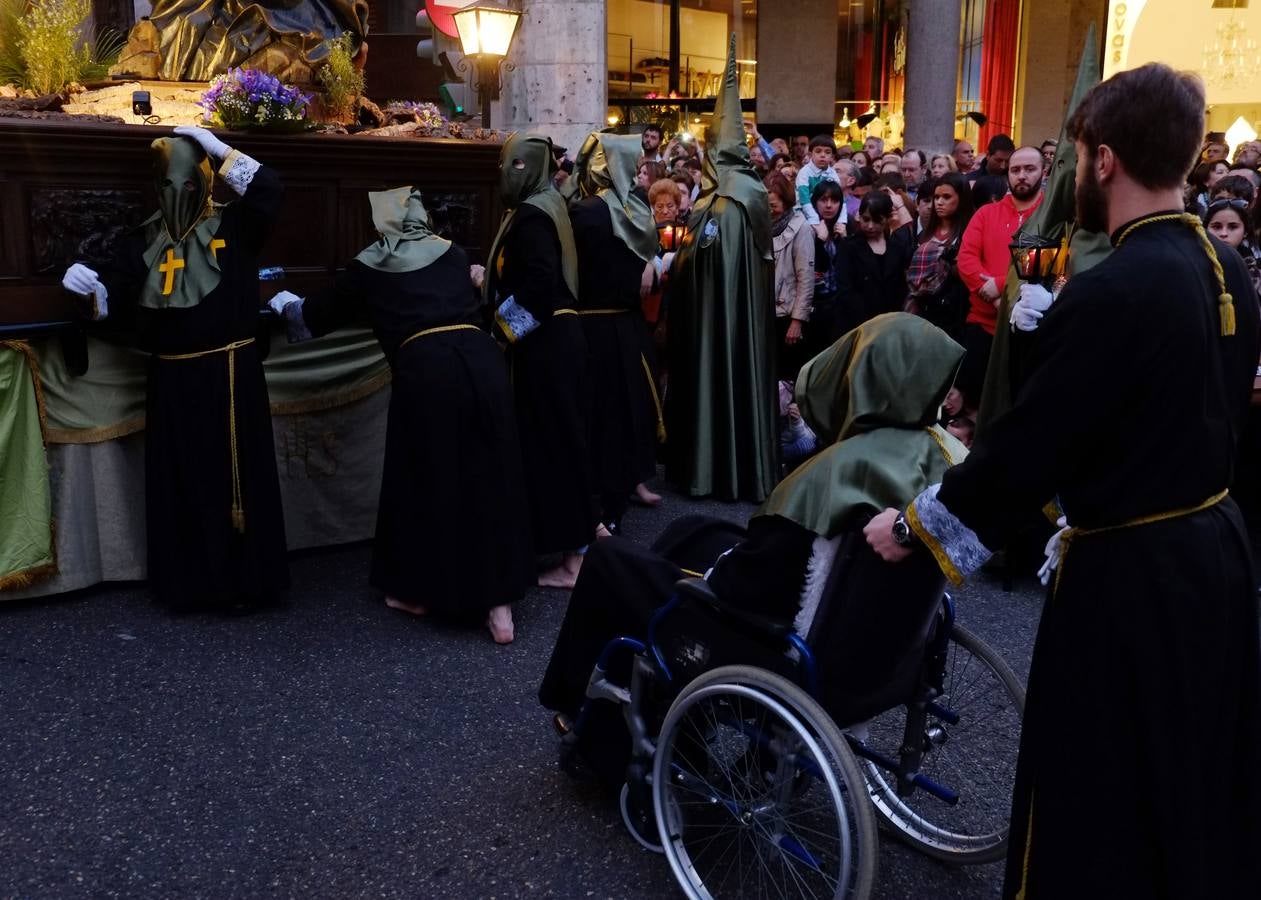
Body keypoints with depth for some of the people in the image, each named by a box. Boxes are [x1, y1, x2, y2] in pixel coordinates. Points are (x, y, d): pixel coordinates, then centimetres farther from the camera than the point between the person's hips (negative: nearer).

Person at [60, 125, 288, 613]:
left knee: (236, 475, 0)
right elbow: (119, 298, 7)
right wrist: (92, 287, -13)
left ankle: (244, 581, 9)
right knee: (180, 481, 7)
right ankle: (187, 583, 18)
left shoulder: (232, 227, -1)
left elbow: (270, 190, -16)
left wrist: (221, 152, -12)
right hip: (173, 380, 3)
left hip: (230, 374, -3)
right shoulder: (143, 240, 8)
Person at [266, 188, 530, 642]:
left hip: (425, 371, -3)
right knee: (489, 478, 10)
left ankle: (418, 591, 28)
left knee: (425, 478, 13)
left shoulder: (369, 266, 13)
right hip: (482, 361, 3)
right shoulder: (453, 254, 20)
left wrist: (285, 304, 50)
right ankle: (498, 602, 12)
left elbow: (320, 315, 28)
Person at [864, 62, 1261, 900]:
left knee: (1100, 806, 9)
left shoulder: (1110, 292, -25)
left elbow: (1029, 445, -22)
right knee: (1191, 780, 26)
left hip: (1128, 577, -9)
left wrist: (914, 526, -9)